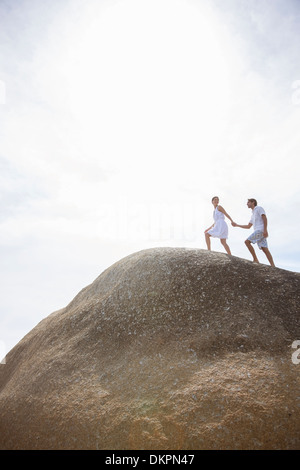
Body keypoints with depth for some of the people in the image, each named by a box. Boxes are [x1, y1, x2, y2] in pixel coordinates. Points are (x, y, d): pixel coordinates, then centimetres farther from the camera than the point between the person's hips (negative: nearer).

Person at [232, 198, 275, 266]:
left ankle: (255, 260, -16)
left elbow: (265, 218, -8)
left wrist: (265, 230, -20)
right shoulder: (253, 215, 32)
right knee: (265, 250, -3)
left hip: (261, 230, -8)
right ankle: (273, 266, -12)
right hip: (258, 231, 8)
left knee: (247, 241, -15)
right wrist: (237, 225, 32)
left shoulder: (259, 208, 6)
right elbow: (248, 226, 33)